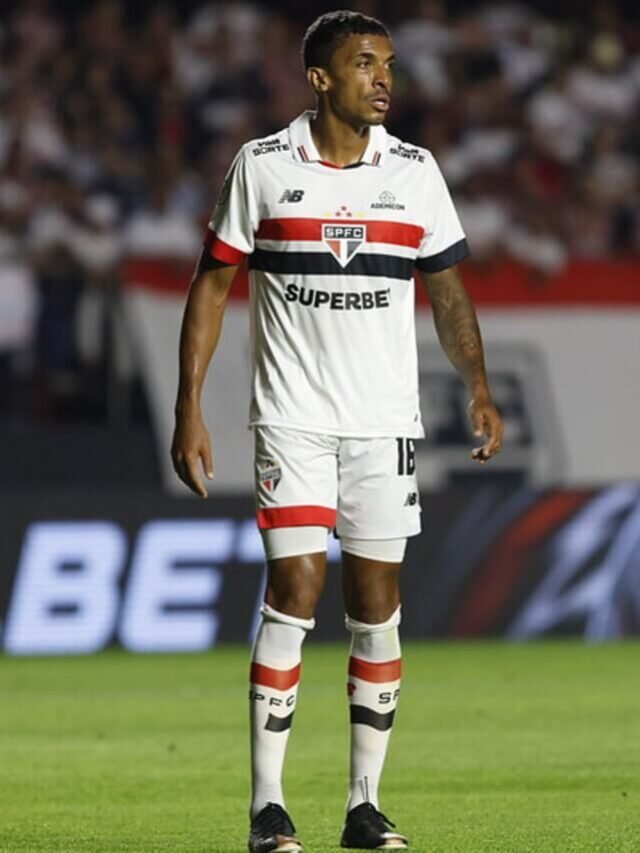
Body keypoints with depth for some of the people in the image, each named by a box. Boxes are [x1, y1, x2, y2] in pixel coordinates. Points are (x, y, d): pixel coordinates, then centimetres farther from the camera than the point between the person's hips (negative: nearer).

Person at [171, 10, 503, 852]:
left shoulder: (414, 171, 5)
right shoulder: (262, 167, -1)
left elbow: (448, 288, 11)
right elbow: (212, 284, 3)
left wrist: (478, 388, -3)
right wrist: (189, 410, -3)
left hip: (385, 419, 3)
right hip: (293, 417, -2)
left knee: (377, 601, 2)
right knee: (295, 587, -11)